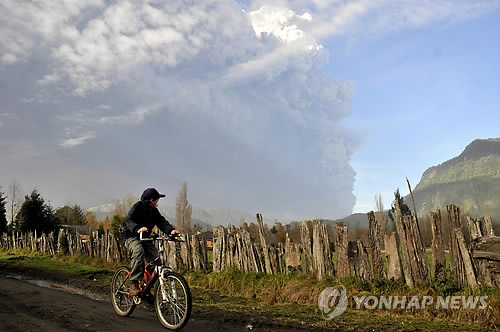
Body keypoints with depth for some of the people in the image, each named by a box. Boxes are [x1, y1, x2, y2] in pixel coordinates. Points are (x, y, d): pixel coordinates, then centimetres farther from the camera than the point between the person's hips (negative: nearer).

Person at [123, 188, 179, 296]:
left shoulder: (154, 211, 8)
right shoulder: (138, 207, -11)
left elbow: (162, 222, -5)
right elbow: (129, 220, -27)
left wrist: (171, 230, -27)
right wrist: (138, 229, -49)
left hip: (145, 238, 6)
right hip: (131, 236, -6)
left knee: (156, 258, -12)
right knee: (138, 251, -37)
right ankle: (134, 285, -35)